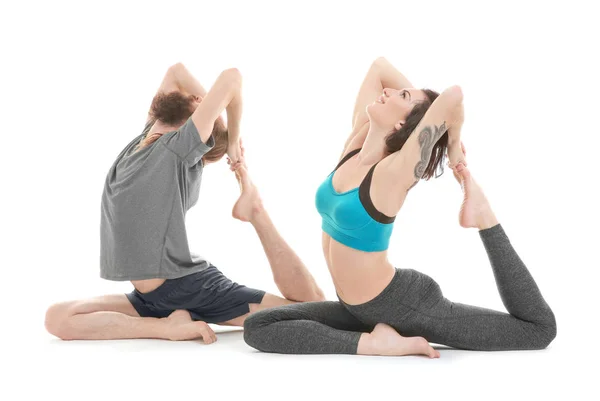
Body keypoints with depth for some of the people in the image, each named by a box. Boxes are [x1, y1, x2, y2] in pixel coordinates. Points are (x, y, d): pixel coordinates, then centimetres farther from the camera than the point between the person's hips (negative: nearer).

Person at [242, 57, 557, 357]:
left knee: (540, 328, 0)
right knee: (257, 328, -7)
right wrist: (426, 105, 0)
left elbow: (454, 94, -38)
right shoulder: (355, 145, -5)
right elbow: (379, 66, 3)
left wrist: (454, 145, -18)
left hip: (406, 305, -7)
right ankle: (375, 342, -9)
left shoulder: (395, 172, -24)